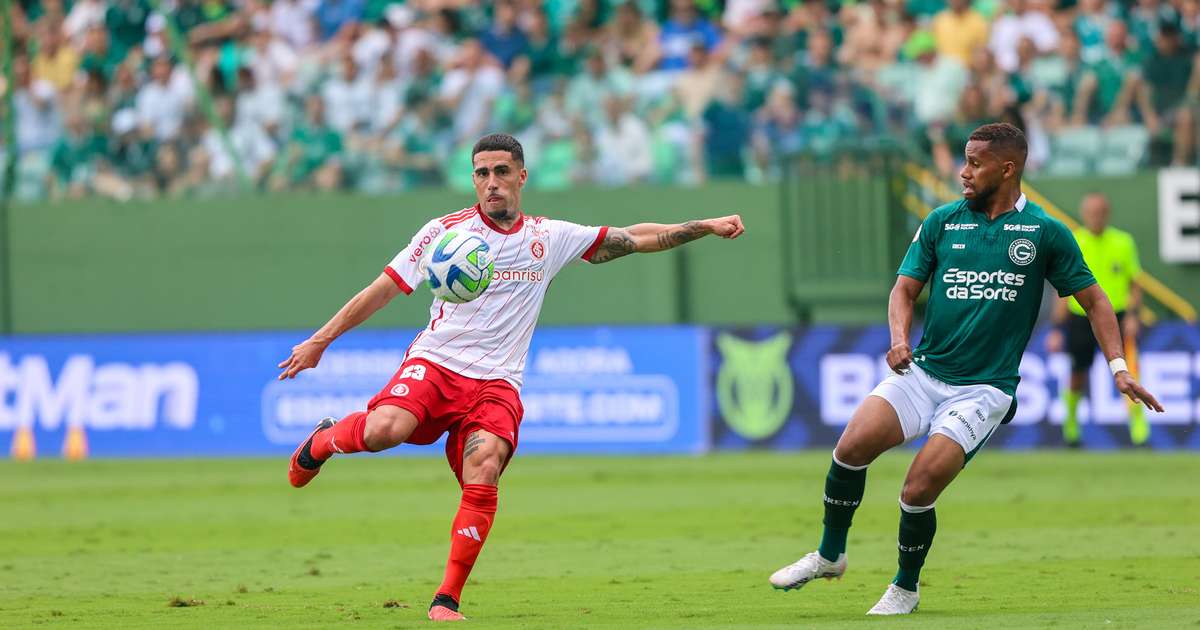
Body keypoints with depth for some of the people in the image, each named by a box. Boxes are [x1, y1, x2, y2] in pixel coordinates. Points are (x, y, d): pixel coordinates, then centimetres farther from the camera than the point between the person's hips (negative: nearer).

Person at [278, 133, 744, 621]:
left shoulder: (549, 238, 11)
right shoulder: (445, 231, 4)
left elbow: (636, 239, 17)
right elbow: (384, 289, 7)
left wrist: (706, 227, 10)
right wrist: (320, 340, 4)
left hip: (496, 383, 1)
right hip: (435, 362, -1)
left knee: (483, 473, -25)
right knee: (385, 429, -32)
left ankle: (446, 601, -19)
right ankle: (321, 442, 4)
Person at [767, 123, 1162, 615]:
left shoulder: (1045, 232, -1)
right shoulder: (942, 222, 7)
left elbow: (1093, 301, 6)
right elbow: (906, 287, 9)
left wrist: (1118, 367, -5)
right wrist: (900, 338, -12)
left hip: (983, 389, -3)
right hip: (923, 373, 3)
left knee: (918, 490, -18)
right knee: (852, 446, -18)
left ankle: (905, 589, 9)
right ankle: (829, 555, 5)